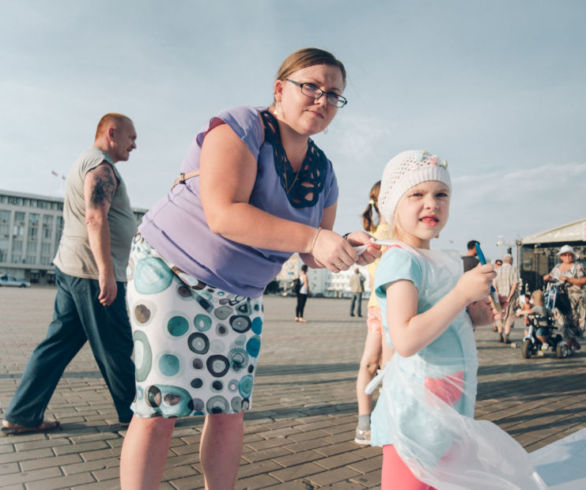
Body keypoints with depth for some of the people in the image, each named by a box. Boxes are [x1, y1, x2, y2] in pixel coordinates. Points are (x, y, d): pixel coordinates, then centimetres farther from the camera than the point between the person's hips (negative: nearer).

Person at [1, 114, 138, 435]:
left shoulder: (85, 163, 24)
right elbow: (95, 218, -22)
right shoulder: (100, 164, -10)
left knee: (58, 344, 11)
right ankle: (133, 412, 14)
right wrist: (107, 272, -27)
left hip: (70, 269, 10)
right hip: (92, 271, -10)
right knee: (114, 349, 1)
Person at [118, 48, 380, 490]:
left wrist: (347, 249, -13)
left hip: (240, 297, 6)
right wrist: (314, 238, -31)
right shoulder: (241, 127, -14)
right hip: (172, 272, -6)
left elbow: (310, 253, 9)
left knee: (229, 410, 9)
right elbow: (224, 215, -28)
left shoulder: (322, 172, 6)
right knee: (160, 407, -4)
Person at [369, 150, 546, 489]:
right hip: (418, 413, -9)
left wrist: (470, 318, 2)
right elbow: (406, 341, -29)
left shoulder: (437, 263, 11)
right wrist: (462, 293, -24)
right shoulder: (401, 260, -18)